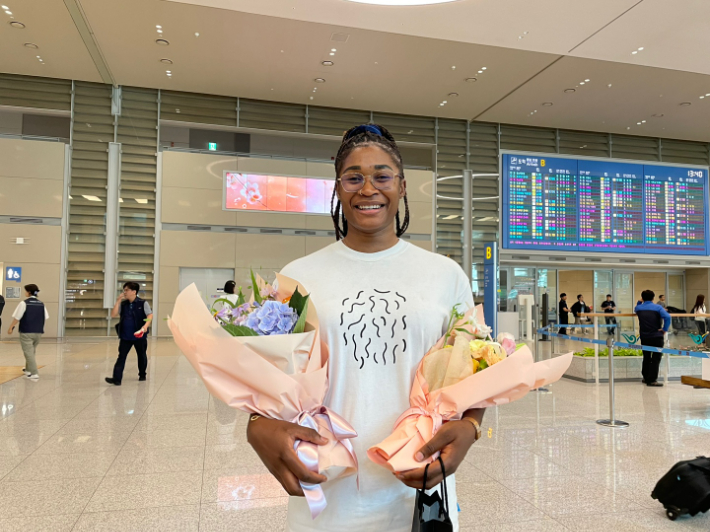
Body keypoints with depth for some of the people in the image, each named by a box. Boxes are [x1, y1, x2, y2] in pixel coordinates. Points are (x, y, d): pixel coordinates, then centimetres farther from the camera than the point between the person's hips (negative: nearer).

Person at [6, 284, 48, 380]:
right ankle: (28, 369, 36)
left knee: (28, 353, -3)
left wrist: (11, 328, 3)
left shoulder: (24, 303, -9)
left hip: (26, 332, -5)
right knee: (31, 352, 22)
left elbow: (17, 318, -10)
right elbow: (46, 318, 7)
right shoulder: (41, 304, 5)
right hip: (38, 332, 5)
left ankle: (34, 373, -9)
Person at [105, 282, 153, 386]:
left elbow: (150, 315, -12)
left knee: (141, 356, 13)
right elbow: (113, 315, -1)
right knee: (121, 356, -5)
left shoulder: (143, 303, -5)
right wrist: (118, 301, -5)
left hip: (139, 335, -3)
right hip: (125, 336, 3)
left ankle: (142, 374, 32)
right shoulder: (123, 304, 7)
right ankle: (117, 379, -9)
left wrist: (146, 325, -29)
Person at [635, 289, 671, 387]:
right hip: (657, 337, -4)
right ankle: (652, 380, -4)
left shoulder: (638, 308, 2)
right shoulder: (657, 307, -7)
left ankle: (646, 378, 26)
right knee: (656, 358, 0)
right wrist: (665, 329, -14)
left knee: (646, 357, 17)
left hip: (644, 337, 4)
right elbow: (667, 317, -23)